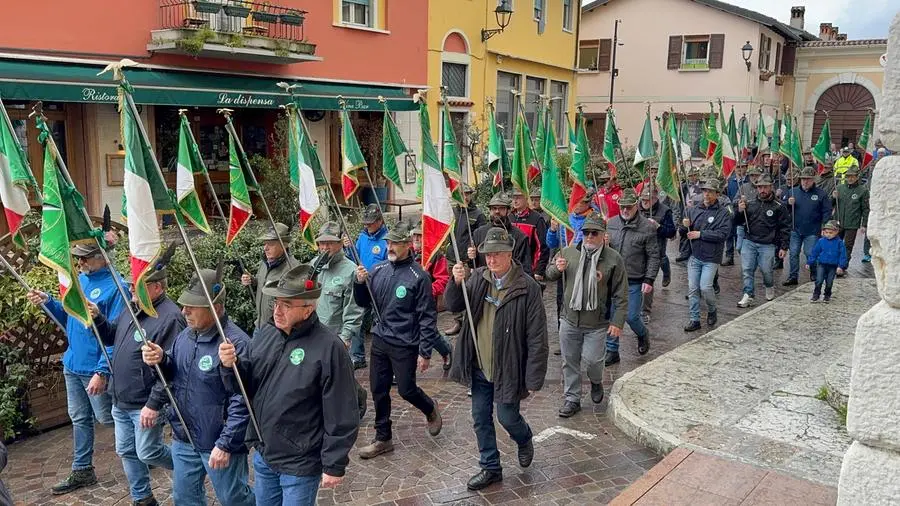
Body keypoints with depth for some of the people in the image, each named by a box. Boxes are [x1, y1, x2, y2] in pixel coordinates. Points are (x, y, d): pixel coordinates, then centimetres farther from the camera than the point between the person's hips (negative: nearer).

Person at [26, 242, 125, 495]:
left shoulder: (115, 286, -20)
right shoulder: (80, 279, 6)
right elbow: (69, 318, 15)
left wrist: (102, 372, -24)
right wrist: (48, 303, -3)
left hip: (96, 368, -8)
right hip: (72, 364, 8)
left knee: (106, 417, 5)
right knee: (79, 418, 15)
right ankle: (82, 471, 27)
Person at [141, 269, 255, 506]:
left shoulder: (236, 344, -26)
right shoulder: (186, 335, 1)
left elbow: (242, 403, -25)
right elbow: (173, 373, 15)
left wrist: (225, 444, -23)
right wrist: (160, 360, -8)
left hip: (218, 443, -8)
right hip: (184, 439, 8)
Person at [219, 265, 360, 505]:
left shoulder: (329, 347, -22)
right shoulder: (266, 333, -1)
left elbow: (341, 416, -19)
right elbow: (244, 382, 5)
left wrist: (334, 465, -14)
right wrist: (230, 365, -16)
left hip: (300, 464, -7)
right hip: (263, 454, 7)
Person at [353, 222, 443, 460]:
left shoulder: (418, 276, -13)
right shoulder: (378, 270, 3)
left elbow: (427, 317, -11)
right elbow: (364, 303, 11)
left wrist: (425, 352, -13)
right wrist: (360, 283, -10)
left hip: (405, 345, -5)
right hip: (379, 340, 5)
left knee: (406, 390, 5)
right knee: (378, 391, 11)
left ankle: (430, 409, 37)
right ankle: (383, 438, 26)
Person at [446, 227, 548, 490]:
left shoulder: (527, 288, -18)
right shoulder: (478, 278, -3)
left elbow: (537, 338, -16)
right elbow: (454, 306, 1)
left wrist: (533, 379, -15)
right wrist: (456, 283, -20)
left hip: (508, 369, -5)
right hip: (479, 368, 5)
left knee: (507, 417, 8)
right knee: (481, 420, 14)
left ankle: (524, 441, 43)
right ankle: (490, 468, 34)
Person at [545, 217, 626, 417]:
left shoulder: (614, 258, -5)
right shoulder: (568, 252, 1)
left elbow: (621, 295, -3)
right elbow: (549, 274, 15)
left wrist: (618, 322, -6)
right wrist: (557, 269, -8)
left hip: (597, 324, -3)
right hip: (569, 320, 3)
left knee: (592, 360, -3)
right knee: (570, 362, 10)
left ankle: (596, 382, 31)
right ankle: (572, 399, 26)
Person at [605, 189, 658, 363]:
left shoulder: (647, 227, -9)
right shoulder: (611, 223, 2)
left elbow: (653, 257, -8)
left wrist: (649, 280, -12)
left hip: (635, 282, -4)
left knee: (631, 316, 0)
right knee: (611, 316, 7)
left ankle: (643, 335, 34)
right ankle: (611, 351, 20)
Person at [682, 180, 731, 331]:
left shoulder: (723, 212, -4)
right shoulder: (693, 210, 9)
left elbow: (722, 234, -16)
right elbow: (684, 232, 16)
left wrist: (700, 234, -16)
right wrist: (685, 226, -8)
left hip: (711, 257, -4)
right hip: (694, 255, 4)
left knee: (705, 287, -11)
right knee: (692, 288, 4)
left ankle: (712, 311, 19)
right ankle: (695, 320, 14)